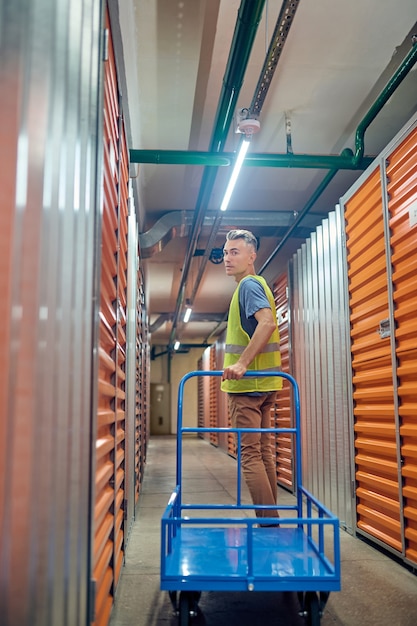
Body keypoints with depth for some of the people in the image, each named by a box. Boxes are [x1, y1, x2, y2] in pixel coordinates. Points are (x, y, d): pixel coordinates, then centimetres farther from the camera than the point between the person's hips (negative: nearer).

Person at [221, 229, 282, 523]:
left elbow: (268, 322, -27)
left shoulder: (248, 284, -10)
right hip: (264, 383, 10)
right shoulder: (257, 284, 21)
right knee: (263, 451, 12)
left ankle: (268, 522, -5)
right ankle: (271, 519, 18)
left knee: (250, 453, -7)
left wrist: (242, 363, -28)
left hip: (248, 383, -10)